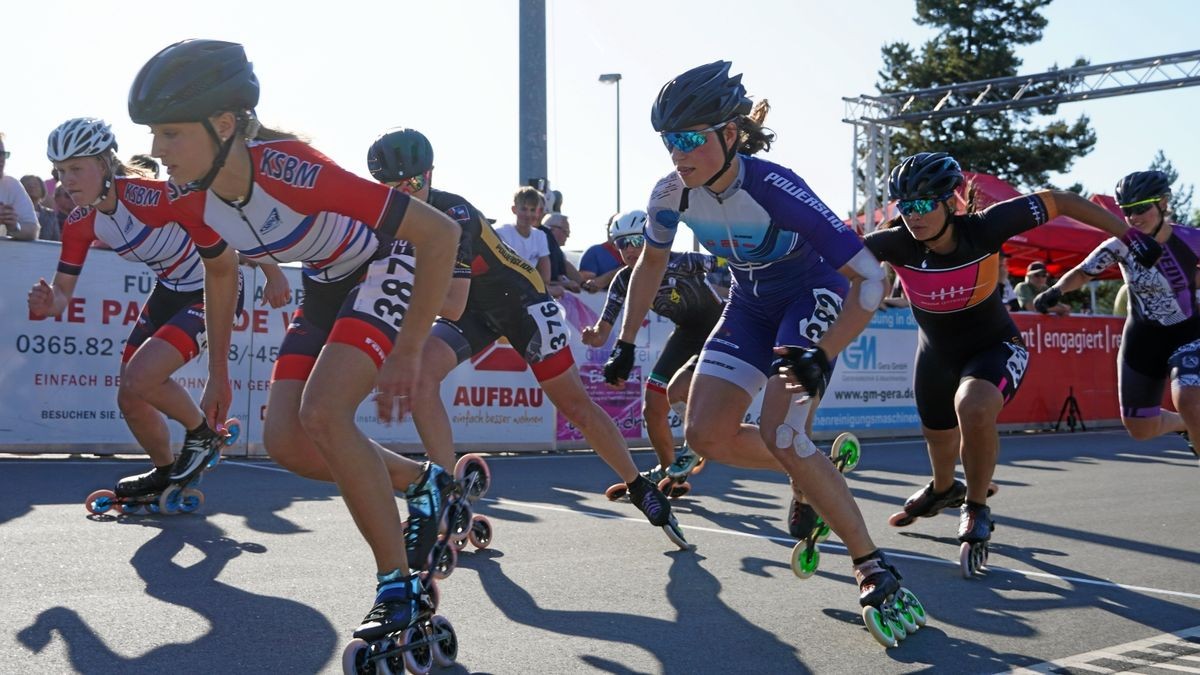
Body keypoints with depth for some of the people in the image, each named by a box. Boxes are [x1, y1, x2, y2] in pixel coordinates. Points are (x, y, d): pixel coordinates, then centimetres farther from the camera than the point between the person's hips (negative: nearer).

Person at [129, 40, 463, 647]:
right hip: (325, 285, 7)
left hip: (386, 268, -7)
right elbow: (220, 273, 11)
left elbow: (439, 232, -32)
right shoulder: (191, 202, -15)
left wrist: (407, 352, -27)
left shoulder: (291, 171, -36)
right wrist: (217, 371, 15)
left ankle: (402, 587, -13)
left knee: (322, 413, -26)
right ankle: (424, 485, 16)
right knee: (285, 441, -8)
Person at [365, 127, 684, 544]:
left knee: (574, 403, -1)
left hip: (519, 298, -5)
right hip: (472, 310, 5)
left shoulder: (453, 214, -30)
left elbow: (452, 305, -37)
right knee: (419, 372, -22)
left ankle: (641, 489, 19)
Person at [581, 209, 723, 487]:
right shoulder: (625, 281, -11)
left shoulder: (679, 263, -28)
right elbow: (602, 333, -15)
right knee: (652, 409, 2)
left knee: (676, 390, -26)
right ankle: (666, 469, 29)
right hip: (686, 333, 7)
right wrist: (593, 336, -37)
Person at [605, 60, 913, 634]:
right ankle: (808, 475, 23)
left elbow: (869, 278, -32)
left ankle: (873, 565, -11)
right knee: (706, 436, -4)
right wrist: (625, 344, 4)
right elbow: (651, 266, 6)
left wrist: (821, 356, -41)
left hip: (814, 297, -6)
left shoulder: (774, 188, -34)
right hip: (751, 304, 7)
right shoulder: (671, 194, -16)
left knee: (777, 432, -25)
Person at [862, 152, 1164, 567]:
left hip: (995, 347, -3)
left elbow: (1060, 202, -18)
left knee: (974, 407, -34)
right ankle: (943, 490, 60)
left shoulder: (984, 227, -29)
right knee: (938, 435, 22)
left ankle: (976, 509, -10)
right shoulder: (897, 243, -26)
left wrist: (1127, 234, -14)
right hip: (937, 353, 3)